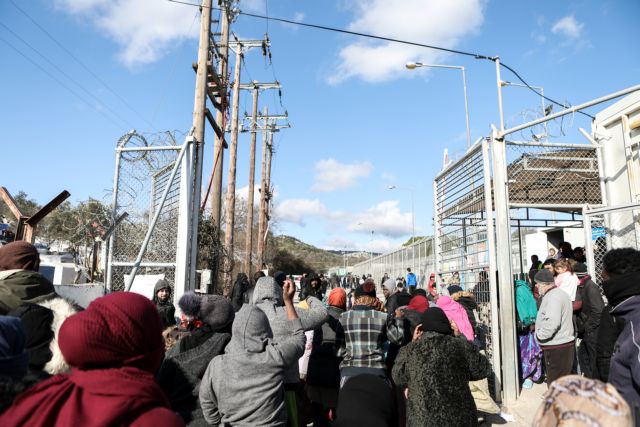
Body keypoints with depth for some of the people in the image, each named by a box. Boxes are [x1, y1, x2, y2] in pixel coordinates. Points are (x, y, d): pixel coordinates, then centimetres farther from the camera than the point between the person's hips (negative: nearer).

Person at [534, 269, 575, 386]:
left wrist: (539, 335, -16)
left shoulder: (552, 297, -19)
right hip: (566, 344, 10)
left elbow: (552, 323, -30)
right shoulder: (561, 293, 14)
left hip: (556, 348, -10)